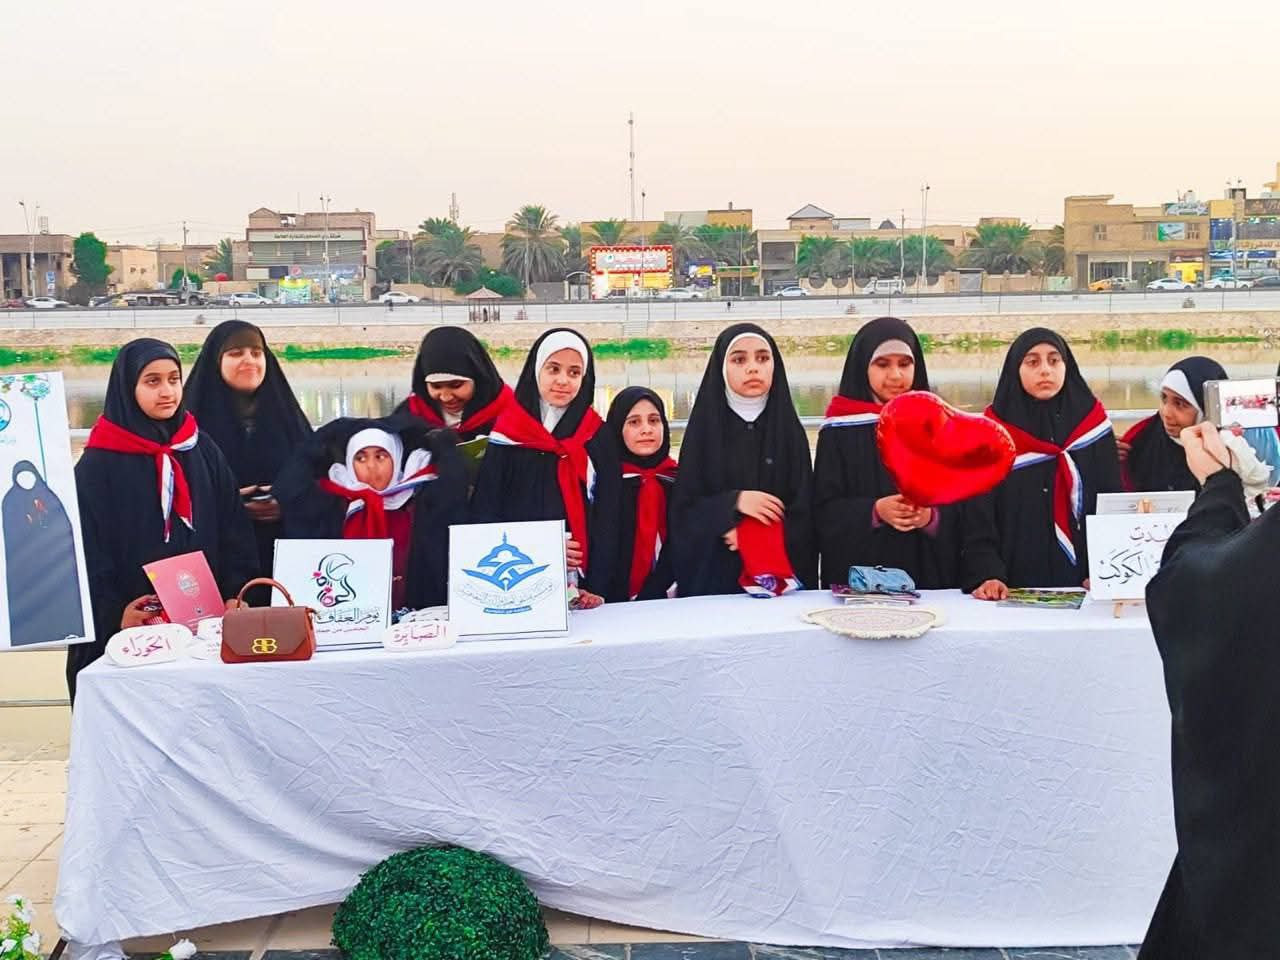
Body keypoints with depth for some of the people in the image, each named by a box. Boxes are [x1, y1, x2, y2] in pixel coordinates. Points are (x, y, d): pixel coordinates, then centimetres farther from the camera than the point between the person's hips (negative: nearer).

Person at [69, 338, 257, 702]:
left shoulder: (205, 452, 9)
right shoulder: (99, 464, -2)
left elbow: (235, 534, 6)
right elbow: (87, 551, -5)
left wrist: (235, 599, -6)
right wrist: (114, 616, -17)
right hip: (131, 629, -3)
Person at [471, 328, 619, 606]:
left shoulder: (598, 438, 6)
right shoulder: (505, 435, 2)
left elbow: (608, 518, 1)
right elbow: (483, 511, -1)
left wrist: (595, 587, -10)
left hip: (578, 582, 1)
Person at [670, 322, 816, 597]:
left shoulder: (789, 429, 4)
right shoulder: (705, 427, 2)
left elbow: (803, 512, -1)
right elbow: (684, 509, -2)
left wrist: (748, 534, -14)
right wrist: (733, 503, -17)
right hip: (713, 575, -1)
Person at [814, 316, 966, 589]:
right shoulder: (839, 432, 1)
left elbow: (958, 508, 4)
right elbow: (825, 511, -4)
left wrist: (931, 516, -17)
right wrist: (874, 511, -20)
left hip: (927, 571, 2)